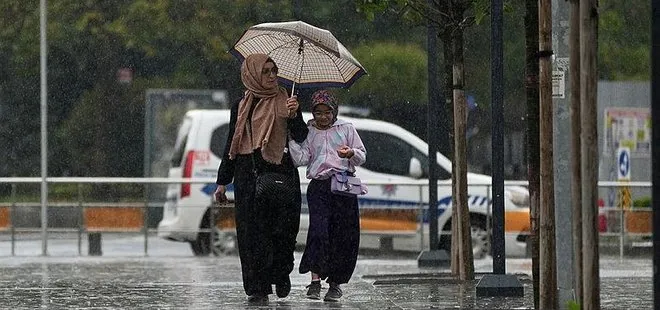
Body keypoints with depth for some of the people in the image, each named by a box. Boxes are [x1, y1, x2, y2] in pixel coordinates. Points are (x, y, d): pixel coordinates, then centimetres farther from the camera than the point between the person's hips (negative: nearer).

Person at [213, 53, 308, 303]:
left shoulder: (284, 102, 6)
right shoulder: (241, 107, 10)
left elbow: (301, 137, -3)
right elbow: (231, 145, 14)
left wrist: (293, 115, -23)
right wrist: (222, 182, 12)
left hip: (281, 173, -1)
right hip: (248, 174, 1)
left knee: (282, 230, -3)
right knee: (252, 233, -4)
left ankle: (281, 274, 22)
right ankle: (257, 288, -1)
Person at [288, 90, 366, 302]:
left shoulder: (346, 129, 12)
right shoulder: (308, 133, 12)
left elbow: (362, 157, 10)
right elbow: (300, 159, 0)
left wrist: (351, 153, -13)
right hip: (319, 186, 0)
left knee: (343, 235, -1)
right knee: (318, 229, -17)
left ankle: (336, 282, 9)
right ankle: (315, 279, -19)